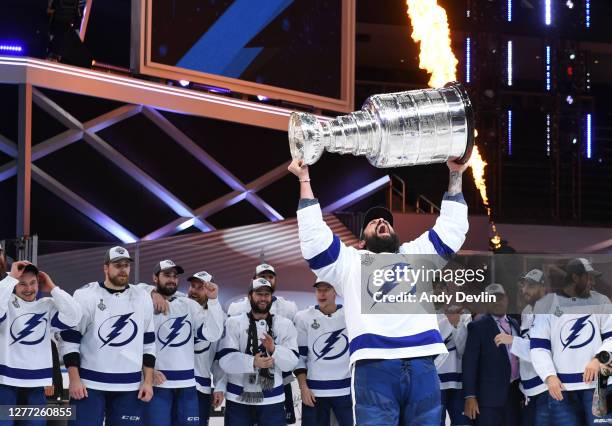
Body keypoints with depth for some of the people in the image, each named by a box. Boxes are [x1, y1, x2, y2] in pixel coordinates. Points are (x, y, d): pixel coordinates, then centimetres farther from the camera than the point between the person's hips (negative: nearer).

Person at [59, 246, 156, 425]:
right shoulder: (86, 295, -3)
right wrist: (74, 379, -8)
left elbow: (148, 344, 12)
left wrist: (148, 381, 5)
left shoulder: (142, 298, 8)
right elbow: (69, 339, -3)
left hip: (130, 388, 3)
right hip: (89, 385, -3)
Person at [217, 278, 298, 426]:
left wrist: (274, 350, -21)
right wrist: (253, 363, -25)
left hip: (273, 400, 1)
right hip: (238, 399, -1)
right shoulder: (234, 323, 1)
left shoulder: (285, 325, 6)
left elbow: (292, 362, -2)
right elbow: (225, 360, -10)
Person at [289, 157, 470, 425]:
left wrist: (455, 175, 33)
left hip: (422, 366, 3)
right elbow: (314, 234, 17)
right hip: (374, 367, -3)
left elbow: (451, 227, 33)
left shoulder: (417, 255, 33)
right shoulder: (350, 262, 25)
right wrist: (305, 179, 19)